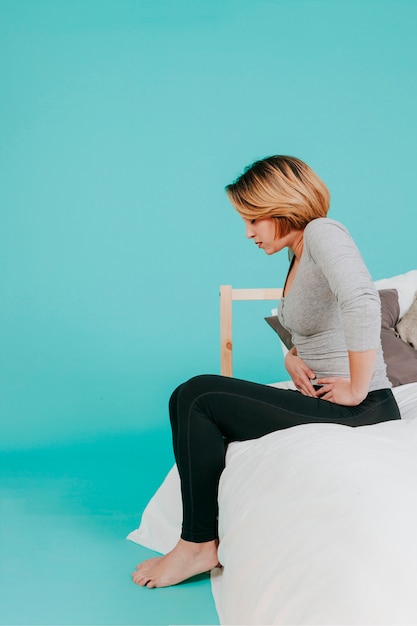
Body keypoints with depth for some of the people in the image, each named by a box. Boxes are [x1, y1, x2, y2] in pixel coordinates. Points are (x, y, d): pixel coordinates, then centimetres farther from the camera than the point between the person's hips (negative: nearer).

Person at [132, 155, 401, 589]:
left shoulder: (322, 232, -14)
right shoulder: (299, 256, 15)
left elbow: (362, 305, -32)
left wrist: (357, 389, -24)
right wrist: (293, 356, 5)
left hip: (359, 412, -10)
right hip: (321, 401, 10)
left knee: (200, 398, -13)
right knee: (192, 397, 6)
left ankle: (198, 545, 0)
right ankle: (205, 532, 10)